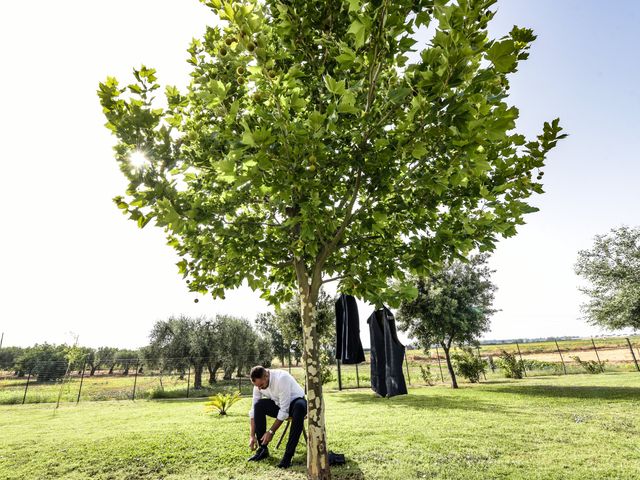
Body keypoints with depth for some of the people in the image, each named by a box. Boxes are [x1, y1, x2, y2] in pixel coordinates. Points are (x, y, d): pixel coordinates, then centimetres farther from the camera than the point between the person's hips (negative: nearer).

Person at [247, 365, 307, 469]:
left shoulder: (282, 378, -34)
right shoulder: (258, 384, -15)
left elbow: (284, 410, -30)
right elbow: (254, 410, -10)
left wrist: (271, 432, -25)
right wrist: (252, 435, -14)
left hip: (295, 403, -5)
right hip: (278, 404, 5)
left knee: (300, 406, -39)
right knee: (258, 405, -21)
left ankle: (288, 454, -29)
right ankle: (263, 449, -9)